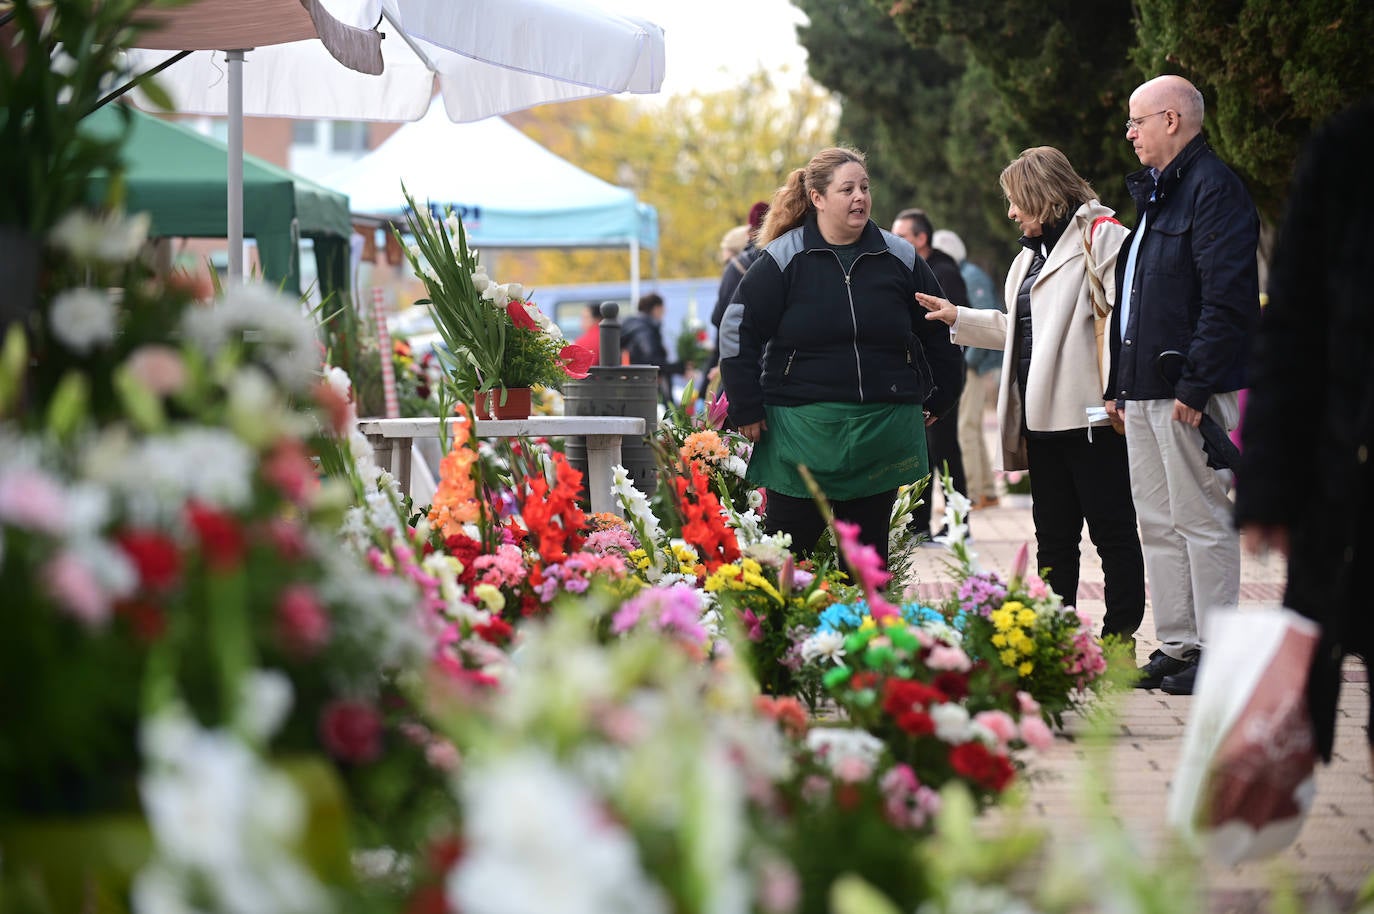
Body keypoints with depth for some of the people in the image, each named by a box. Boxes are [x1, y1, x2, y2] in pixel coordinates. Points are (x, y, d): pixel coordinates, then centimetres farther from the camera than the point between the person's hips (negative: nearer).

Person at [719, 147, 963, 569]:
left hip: (882, 434, 3)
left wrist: (937, 400, 17)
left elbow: (939, 335, 17)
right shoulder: (784, 259, -4)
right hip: (801, 432, -3)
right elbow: (738, 332, -2)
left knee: (868, 551, 8)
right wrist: (748, 411, -4)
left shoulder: (900, 259, 5)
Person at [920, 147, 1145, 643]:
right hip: (1044, 416, 9)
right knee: (1053, 535, 12)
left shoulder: (1100, 235, -8)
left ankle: (1120, 634, 1)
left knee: (1111, 528, -3)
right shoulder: (1031, 256, 23)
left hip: (1091, 415, -9)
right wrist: (957, 318, 29)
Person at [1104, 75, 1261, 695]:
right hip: (1145, 389, 10)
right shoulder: (1155, 193, 20)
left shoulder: (1213, 188, -11)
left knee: (1200, 520, -6)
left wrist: (1195, 387, -22)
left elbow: (1227, 298, -19)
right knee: (1158, 524, 11)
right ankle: (1175, 648, 16)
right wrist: (1119, 385, 20)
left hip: (1188, 392, -10)